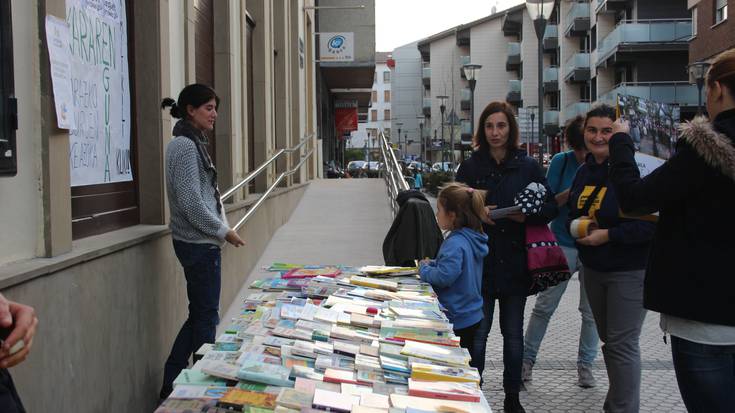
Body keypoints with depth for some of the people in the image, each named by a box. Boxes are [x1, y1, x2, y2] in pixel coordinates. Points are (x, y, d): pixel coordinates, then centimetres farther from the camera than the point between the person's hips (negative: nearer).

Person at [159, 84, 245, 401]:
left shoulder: (191, 143, 13)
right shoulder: (185, 146, -16)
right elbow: (191, 203, -21)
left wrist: (220, 228, 11)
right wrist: (224, 231, -12)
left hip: (199, 242, 10)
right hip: (199, 243, -10)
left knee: (199, 315, 16)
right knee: (206, 317, 3)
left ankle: (171, 384, 25)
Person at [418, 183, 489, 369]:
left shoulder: (455, 243, -24)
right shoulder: (472, 238, 6)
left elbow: (444, 276, -30)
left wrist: (424, 269, -12)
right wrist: (433, 264, 5)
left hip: (456, 320, -9)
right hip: (472, 316, 9)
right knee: (468, 365, 20)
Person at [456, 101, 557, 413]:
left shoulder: (528, 166, 2)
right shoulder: (470, 167, 2)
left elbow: (551, 208, 1)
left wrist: (526, 215, -17)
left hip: (515, 262, 1)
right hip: (479, 262, -1)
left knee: (513, 332, 11)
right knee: (478, 332, 3)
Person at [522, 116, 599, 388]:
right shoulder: (561, 161, -2)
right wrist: (570, 192, -20)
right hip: (563, 245, 0)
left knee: (591, 311, 9)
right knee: (544, 306, 2)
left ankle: (585, 364, 24)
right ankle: (527, 359, 15)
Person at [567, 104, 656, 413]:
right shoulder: (584, 171, 7)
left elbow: (652, 222, -22)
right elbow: (573, 211, 19)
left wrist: (609, 235, -23)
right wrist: (577, 224, -3)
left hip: (629, 271, -8)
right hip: (593, 268, 8)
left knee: (622, 344, -4)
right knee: (608, 340, 19)